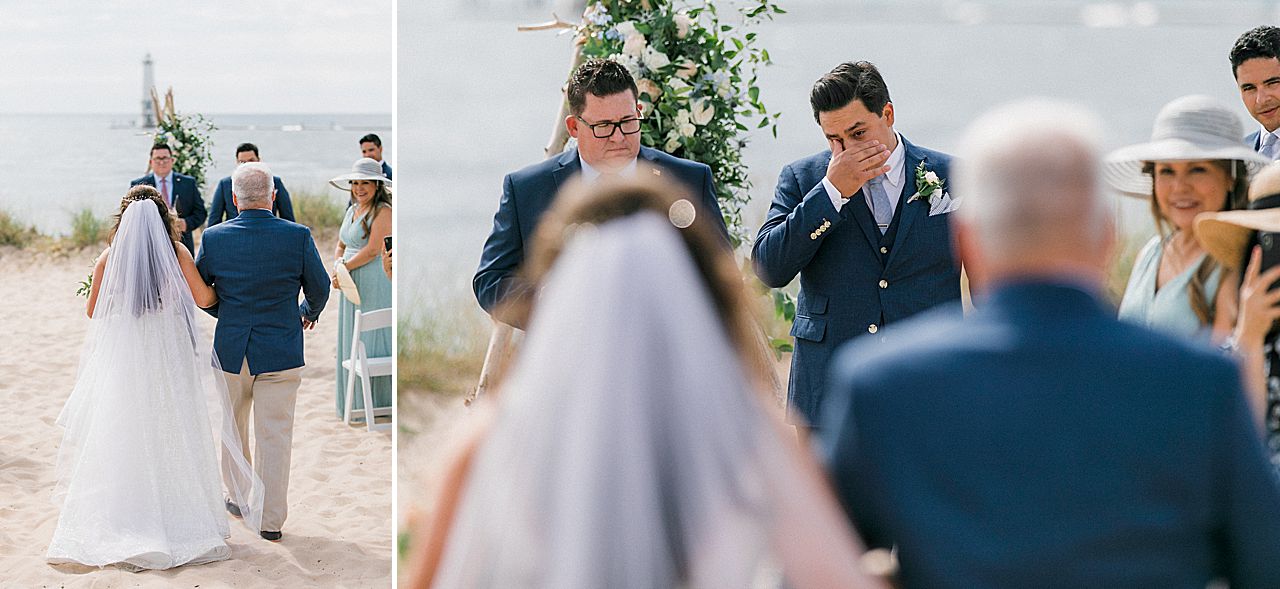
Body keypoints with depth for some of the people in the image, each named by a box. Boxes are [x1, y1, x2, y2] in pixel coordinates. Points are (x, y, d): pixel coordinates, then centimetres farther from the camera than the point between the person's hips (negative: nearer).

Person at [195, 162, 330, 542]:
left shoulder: (214, 238, -7)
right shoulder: (298, 236, -11)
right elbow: (319, 287, 1)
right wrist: (309, 312, 23)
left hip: (230, 351, 2)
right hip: (281, 352, -2)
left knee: (233, 429, 21)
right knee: (275, 435, 5)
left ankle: (239, 498, 36)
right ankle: (270, 520, 8)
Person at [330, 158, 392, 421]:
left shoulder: (382, 211, -12)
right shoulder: (351, 211, 14)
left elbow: (373, 250, -19)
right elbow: (341, 247, 19)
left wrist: (344, 268, -12)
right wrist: (335, 270, 0)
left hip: (375, 285, -9)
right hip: (352, 285, 9)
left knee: (374, 342, -5)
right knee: (351, 341, 10)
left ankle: (380, 402, 2)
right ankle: (356, 402, 17)